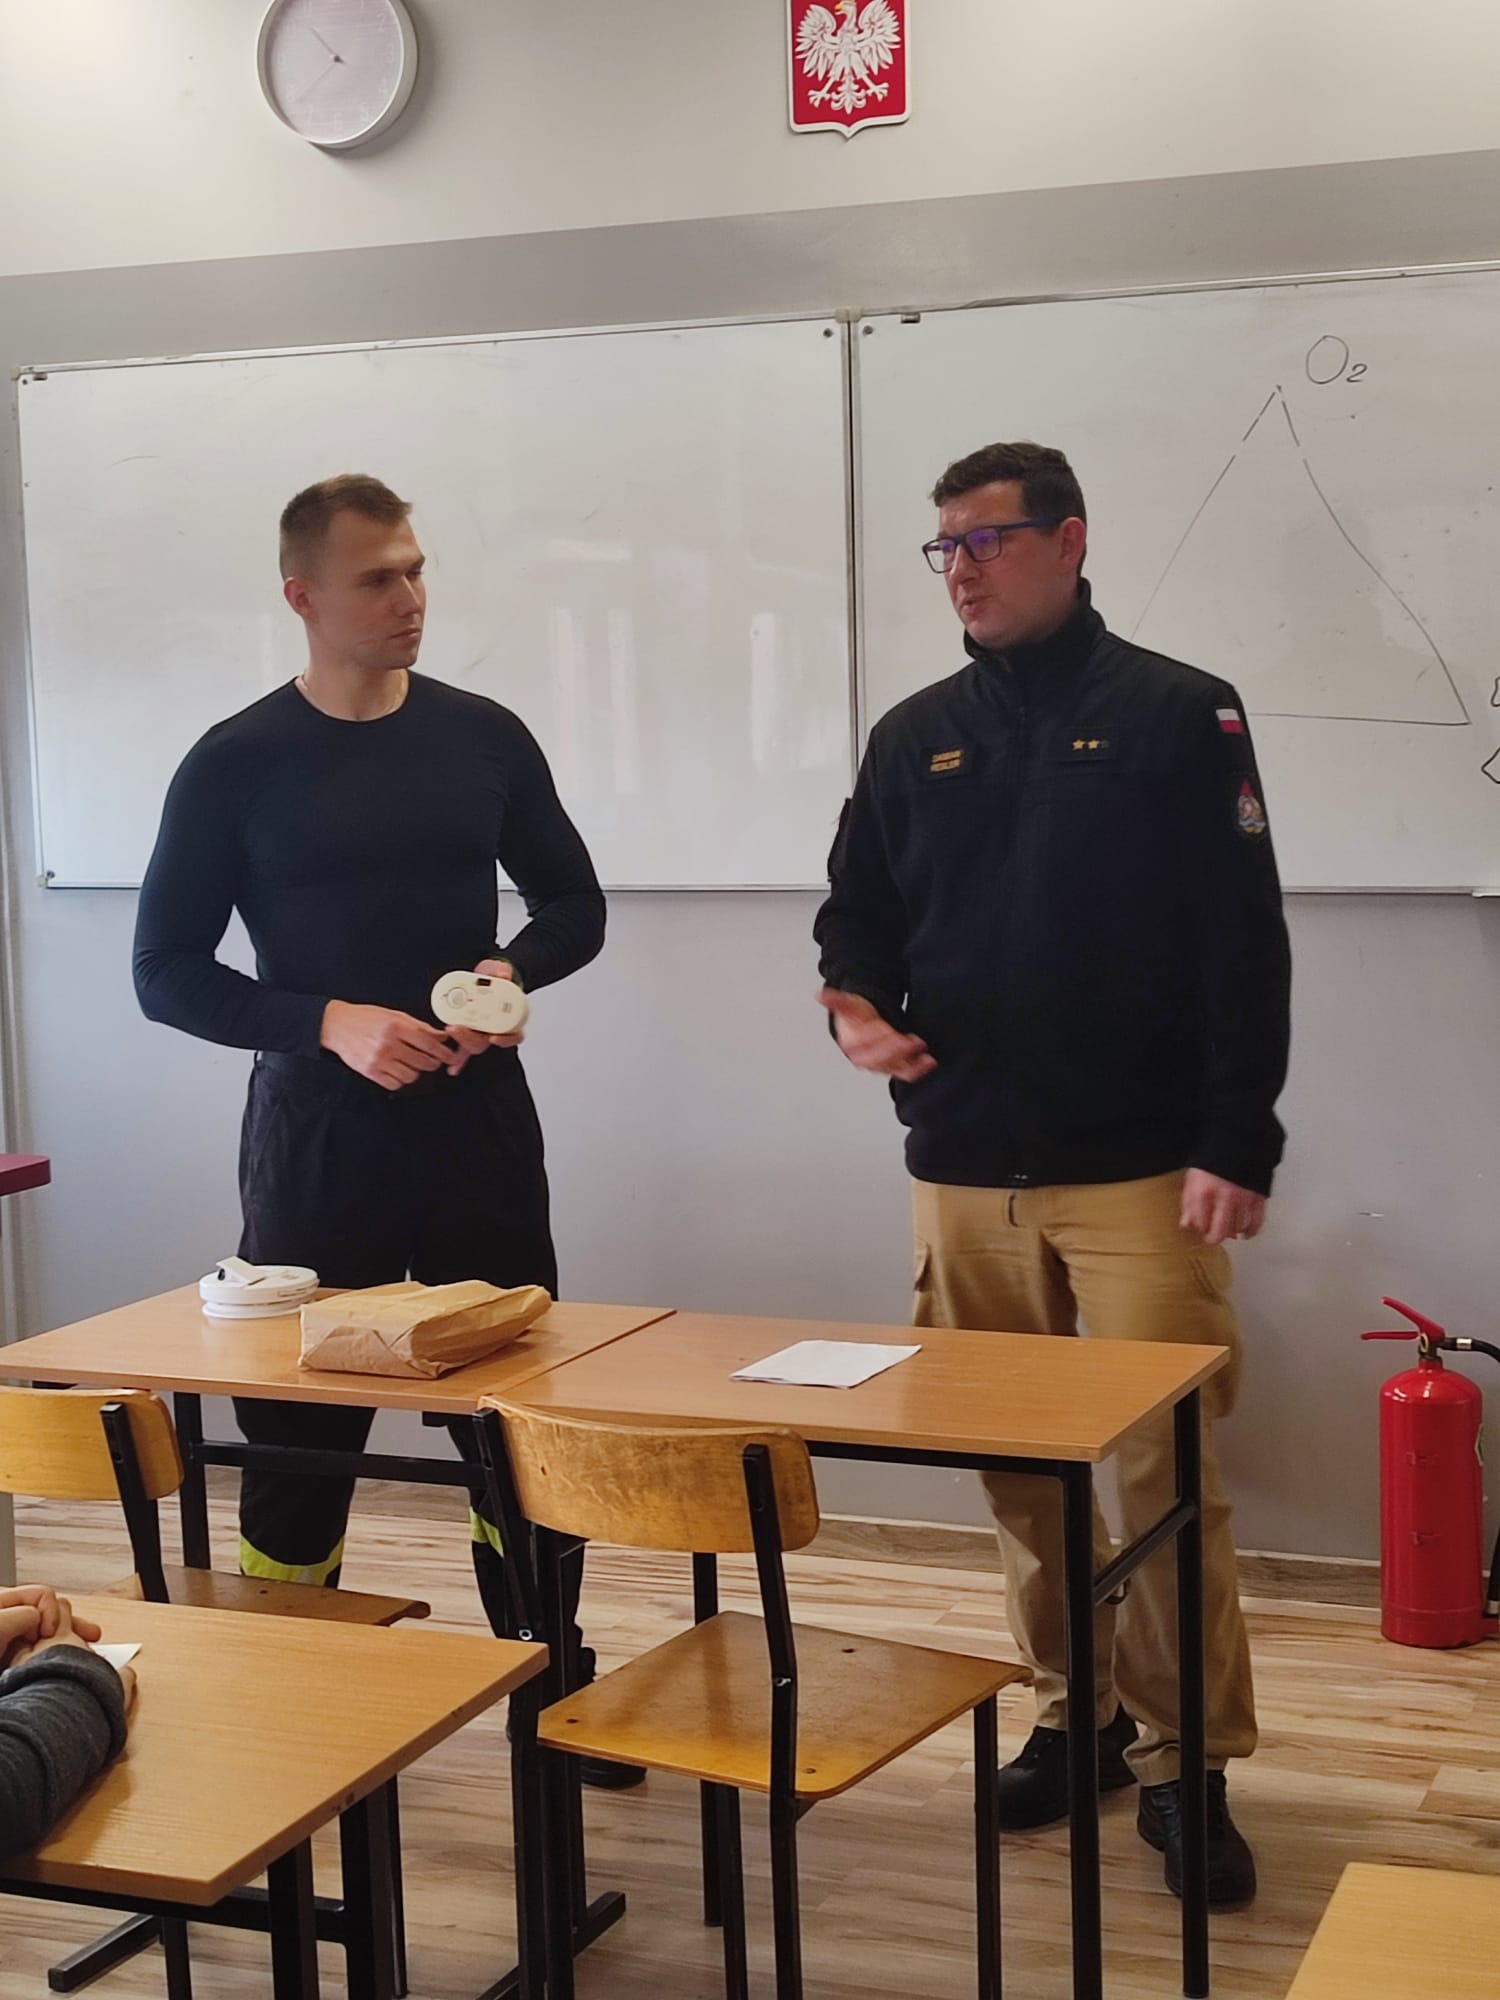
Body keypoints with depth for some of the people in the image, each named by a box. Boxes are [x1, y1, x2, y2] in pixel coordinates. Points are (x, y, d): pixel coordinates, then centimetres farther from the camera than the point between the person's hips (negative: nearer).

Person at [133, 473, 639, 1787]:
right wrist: (330, 1023, -17)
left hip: (480, 1122, 2)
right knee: (299, 1430, 3)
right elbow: (169, 972, -3)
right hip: (317, 1135, -2)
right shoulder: (238, 765, -4)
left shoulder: (484, 738, 4)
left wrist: (510, 970, -9)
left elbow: (576, 906, 13)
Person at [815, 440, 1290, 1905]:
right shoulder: (913, 738, 11)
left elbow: (1243, 949, -5)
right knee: (1018, 1469, 10)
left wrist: (1236, 1147, -12)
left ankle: (1183, 1759, 8)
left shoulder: (1180, 717, -1)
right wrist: (855, 1007, -8)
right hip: (963, 1171, 4)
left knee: (1166, 1471, -4)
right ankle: (1077, 1713, 26)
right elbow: (858, 914, 15)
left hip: (1140, 1172, -4)